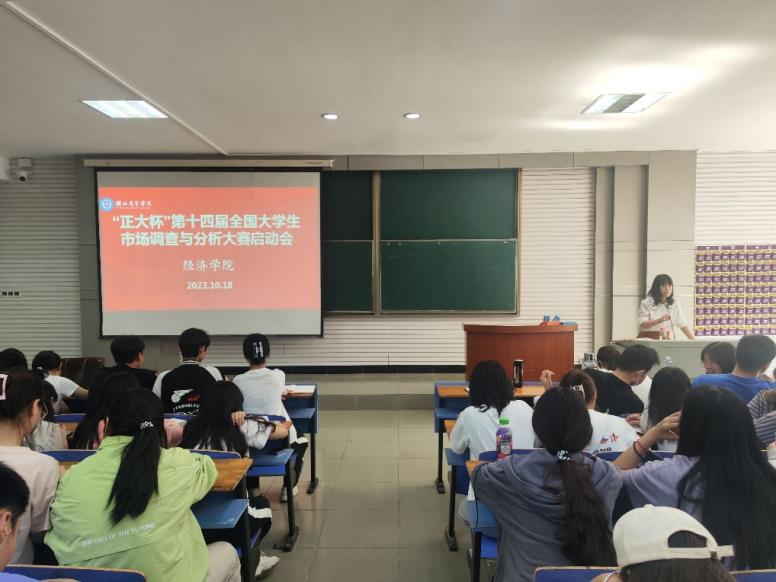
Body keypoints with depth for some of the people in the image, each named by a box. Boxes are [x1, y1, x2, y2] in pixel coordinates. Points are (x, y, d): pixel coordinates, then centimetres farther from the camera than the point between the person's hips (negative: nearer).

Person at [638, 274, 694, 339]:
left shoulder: (675, 304, 9)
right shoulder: (646, 303, -3)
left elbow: (683, 325, 7)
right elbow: (642, 325, -9)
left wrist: (694, 340, -3)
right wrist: (658, 321, -23)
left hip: (668, 340, 3)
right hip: (650, 340, -3)